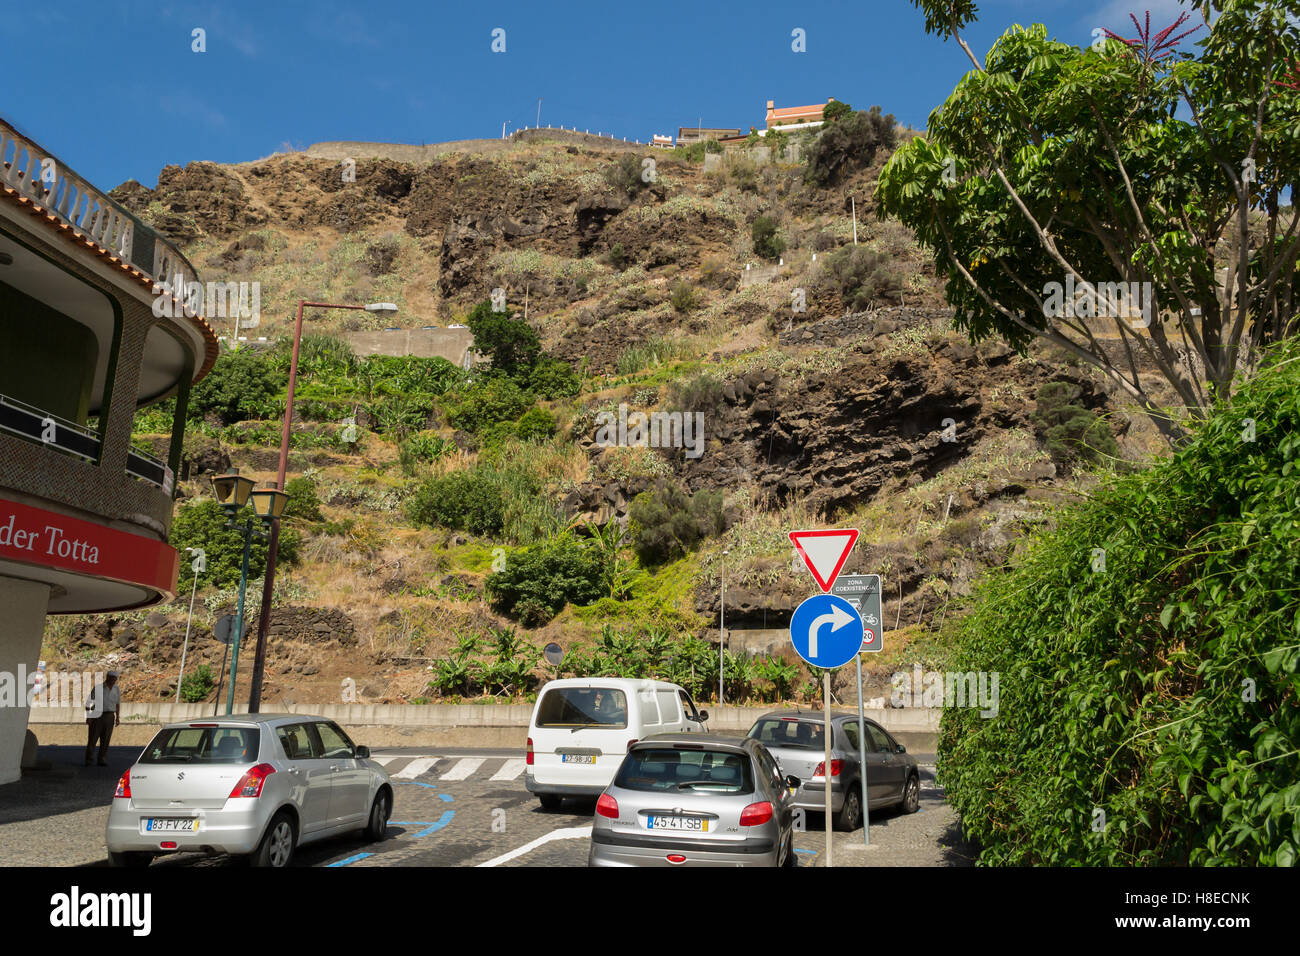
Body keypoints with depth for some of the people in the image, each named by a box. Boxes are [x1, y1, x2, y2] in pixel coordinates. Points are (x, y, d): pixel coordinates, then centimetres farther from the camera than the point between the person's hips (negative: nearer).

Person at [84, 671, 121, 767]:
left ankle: (102, 760, 9)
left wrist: (117, 718, 13)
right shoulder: (98, 687, -8)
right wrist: (88, 716, -12)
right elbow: (89, 702, -7)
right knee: (92, 738, -1)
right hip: (97, 716, -3)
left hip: (109, 716, 3)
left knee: (105, 740, 3)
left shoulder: (117, 689, 7)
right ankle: (88, 760, 10)